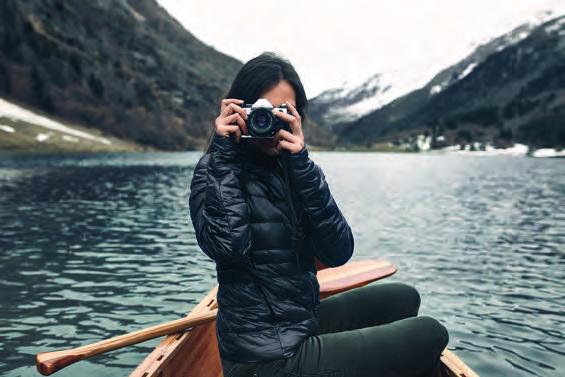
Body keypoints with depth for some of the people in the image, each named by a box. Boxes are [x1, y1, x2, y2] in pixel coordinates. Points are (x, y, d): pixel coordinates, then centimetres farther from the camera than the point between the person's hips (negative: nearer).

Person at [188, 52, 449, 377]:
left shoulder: (292, 166, 2)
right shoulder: (216, 169, -13)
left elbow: (338, 254, -11)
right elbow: (227, 247, -32)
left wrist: (302, 165, -20)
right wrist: (224, 155, -24)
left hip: (302, 322, 7)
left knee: (404, 298, 21)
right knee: (430, 335, -1)